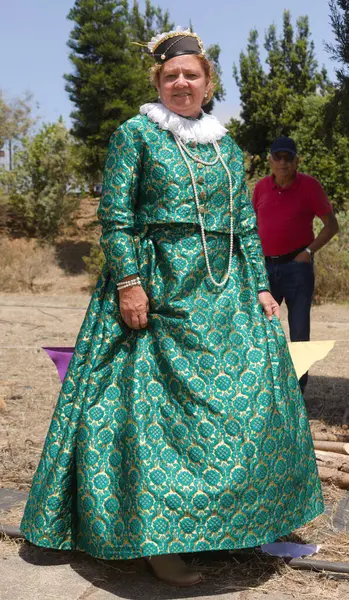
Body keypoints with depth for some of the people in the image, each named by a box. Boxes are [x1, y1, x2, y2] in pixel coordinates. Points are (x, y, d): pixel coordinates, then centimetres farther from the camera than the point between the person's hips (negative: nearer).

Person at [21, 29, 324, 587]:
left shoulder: (227, 147, 17)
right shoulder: (135, 135, 2)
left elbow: (245, 224, 15)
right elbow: (114, 216, -5)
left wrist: (261, 287, 7)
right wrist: (128, 281, -16)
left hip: (224, 290, 6)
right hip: (158, 289, -5)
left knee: (251, 393, 3)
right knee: (154, 406, -6)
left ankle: (229, 519, 20)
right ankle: (154, 538, 3)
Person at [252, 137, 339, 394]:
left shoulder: (309, 185, -5)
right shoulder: (262, 187, 5)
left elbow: (332, 224, -3)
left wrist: (309, 251, -11)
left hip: (297, 266, -3)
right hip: (266, 266, 4)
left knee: (299, 329, 3)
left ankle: (297, 388, 14)